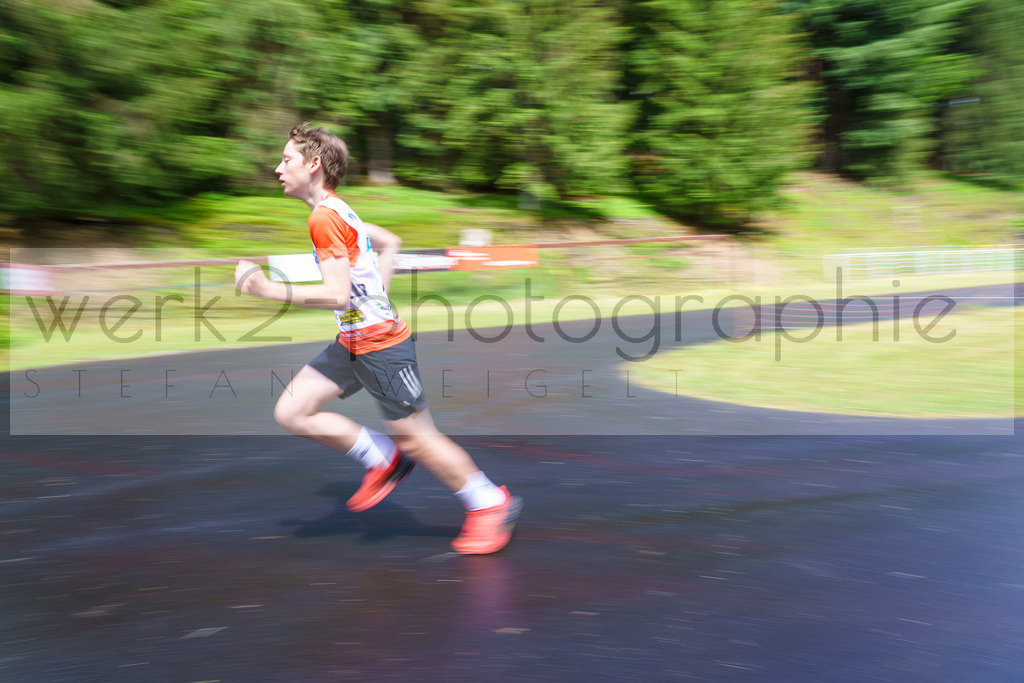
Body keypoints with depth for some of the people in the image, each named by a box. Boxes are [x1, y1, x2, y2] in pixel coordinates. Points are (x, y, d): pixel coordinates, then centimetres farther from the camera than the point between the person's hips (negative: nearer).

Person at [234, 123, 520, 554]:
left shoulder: (324, 216, -18)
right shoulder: (338, 211, 11)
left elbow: (338, 294, -26)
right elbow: (389, 242, 24)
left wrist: (273, 291, -25)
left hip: (380, 345, -9)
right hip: (352, 342, 9)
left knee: (413, 438, 0)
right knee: (291, 413, 3)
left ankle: (490, 503, 17)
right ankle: (383, 459, 14)